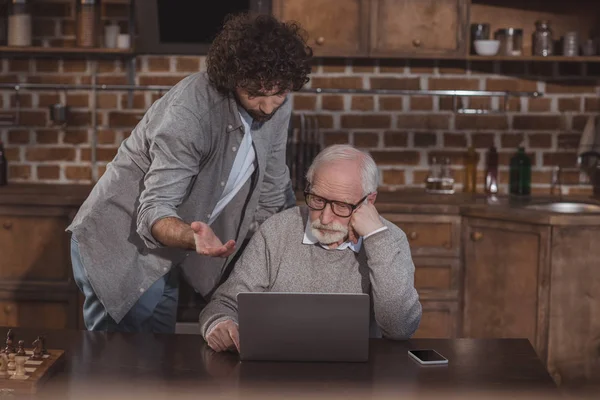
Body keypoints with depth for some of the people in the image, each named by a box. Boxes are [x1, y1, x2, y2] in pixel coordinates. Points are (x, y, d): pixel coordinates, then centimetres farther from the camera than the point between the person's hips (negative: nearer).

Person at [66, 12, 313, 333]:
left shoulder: (277, 106, -9)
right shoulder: (191, 109, -30)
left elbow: (270, 197, 4)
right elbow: (153, 213, -33)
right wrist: (193, 238, -52)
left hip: (167, 249, 7)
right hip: (117, 243, -7)